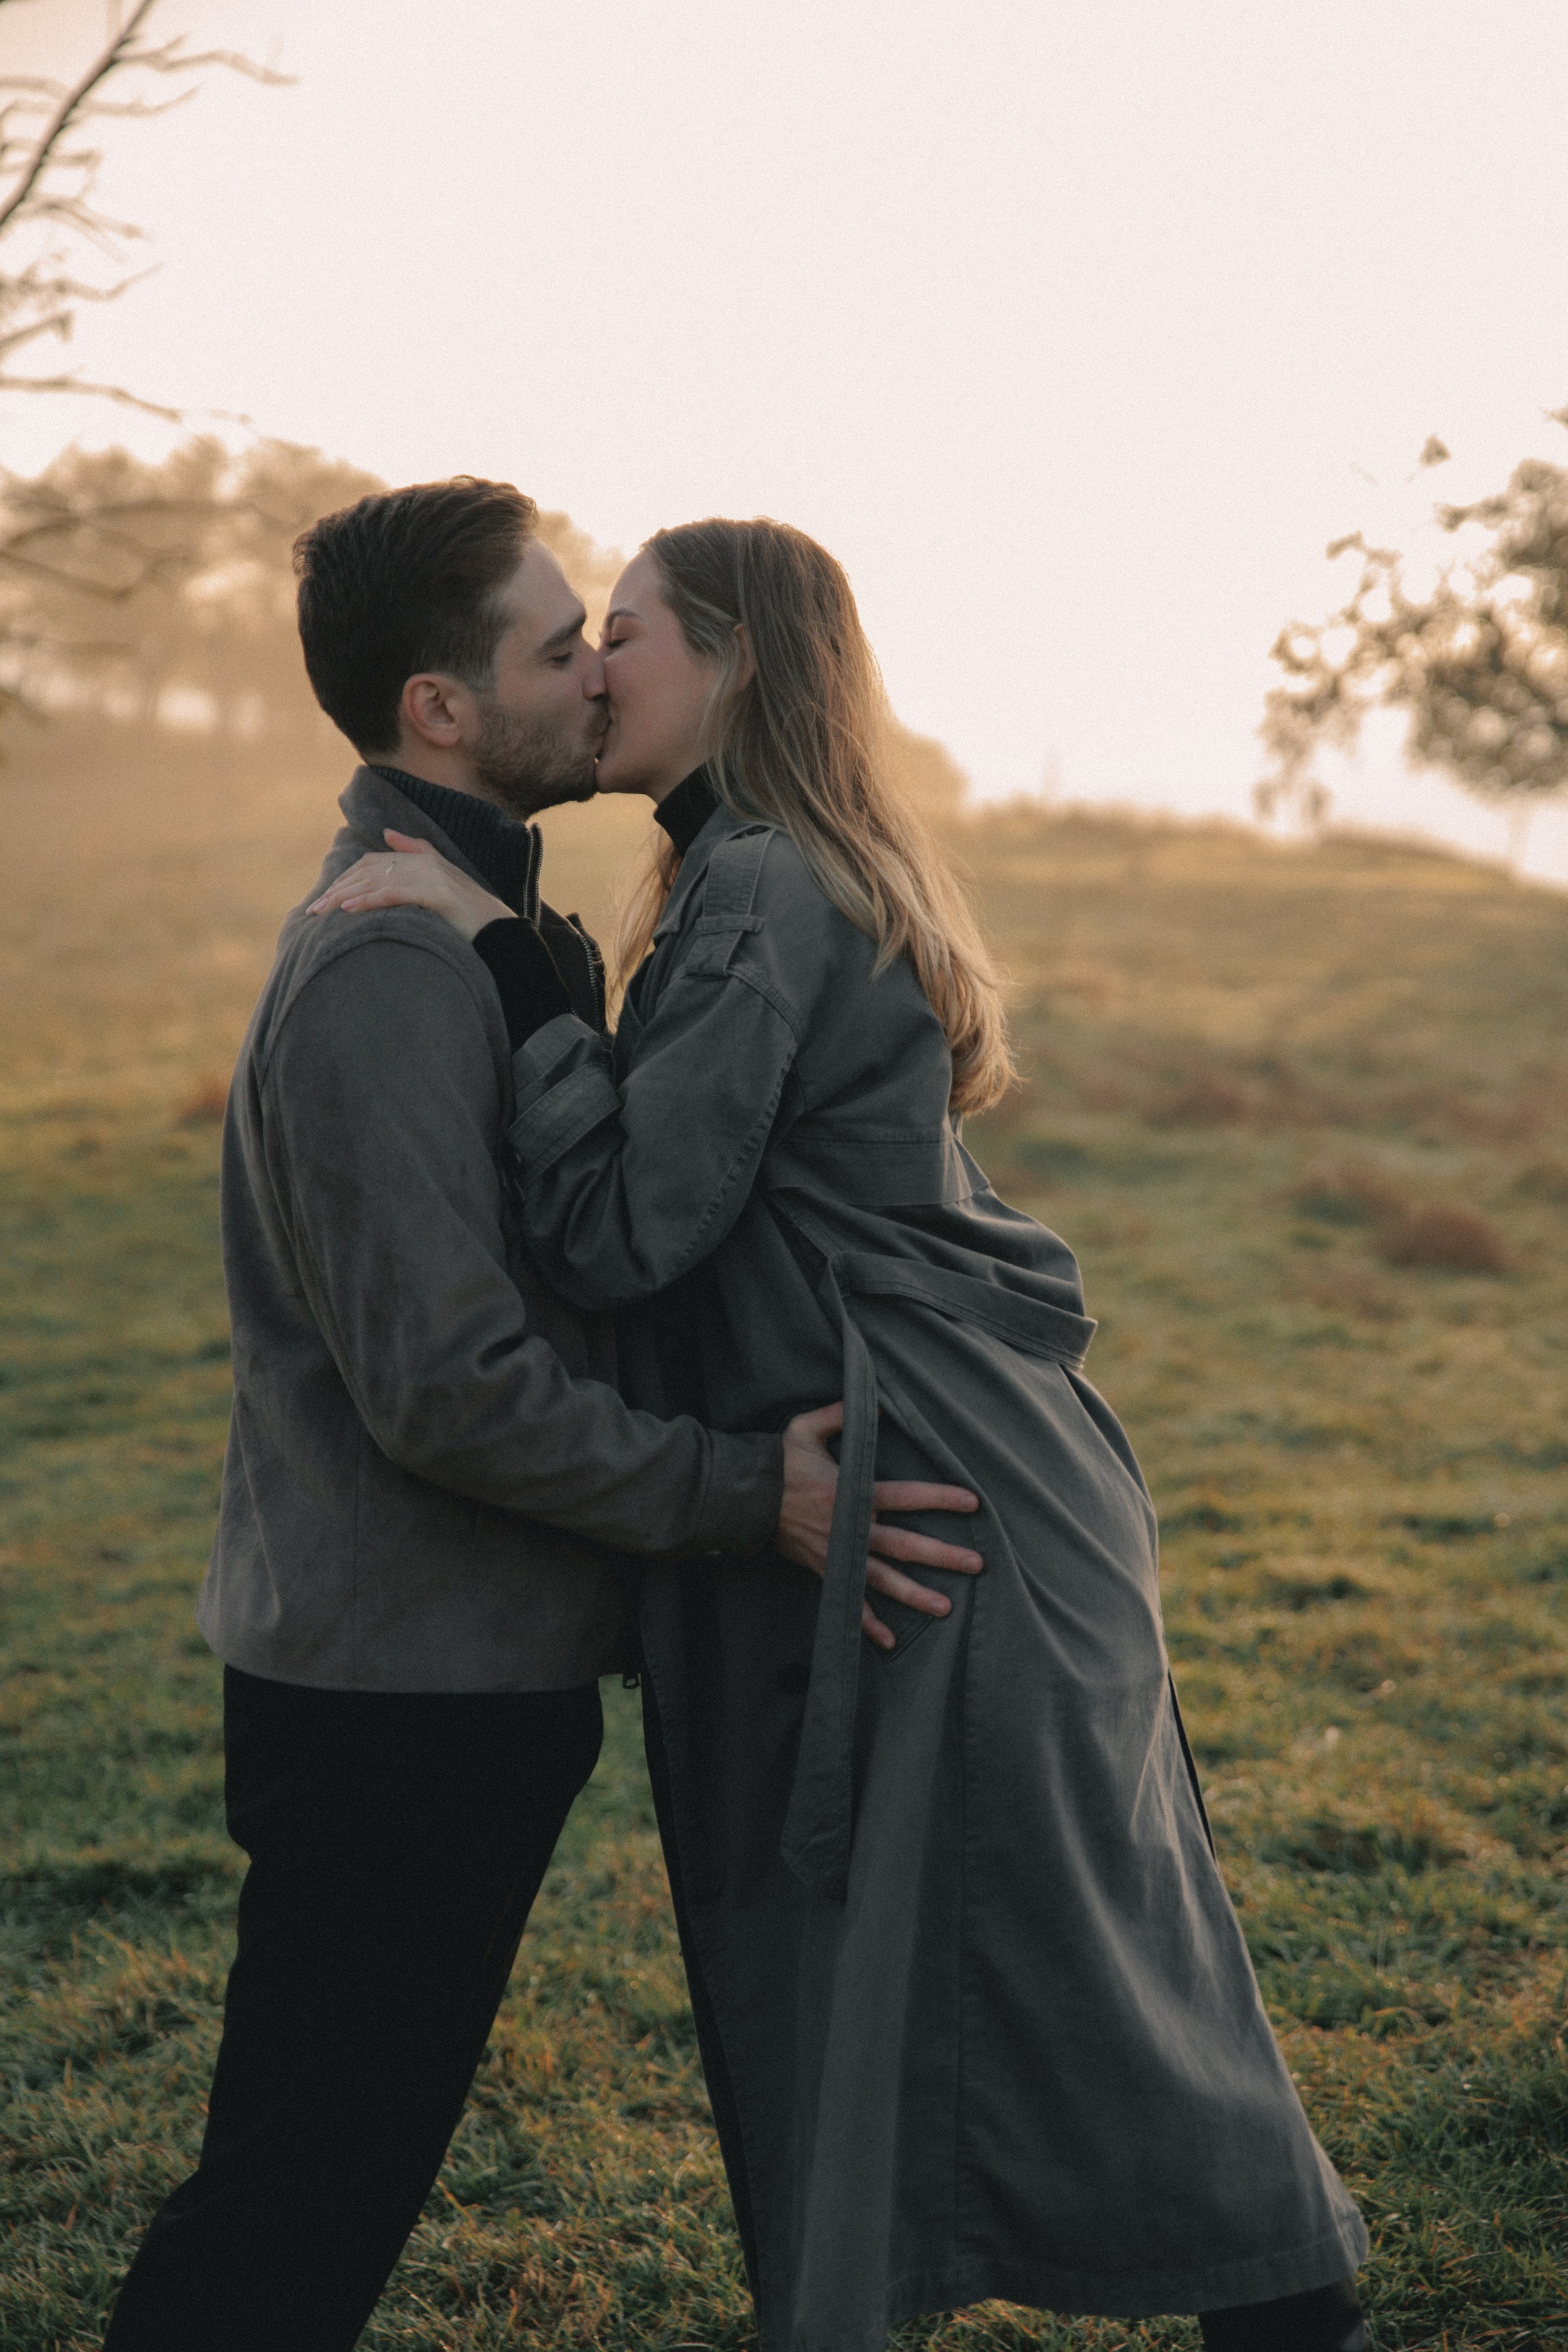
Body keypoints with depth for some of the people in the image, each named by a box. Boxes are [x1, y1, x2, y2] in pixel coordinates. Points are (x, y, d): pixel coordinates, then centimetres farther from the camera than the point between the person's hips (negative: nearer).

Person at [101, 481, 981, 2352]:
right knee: (298, 2193, 0)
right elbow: (447, 1387, -25)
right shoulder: (387, 972, -20)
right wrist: (748, 1498, -20)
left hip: (467, 1673, 10)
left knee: (346, 2171, 19)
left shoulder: (480, 925, 14)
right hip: (403, 1703, -10)